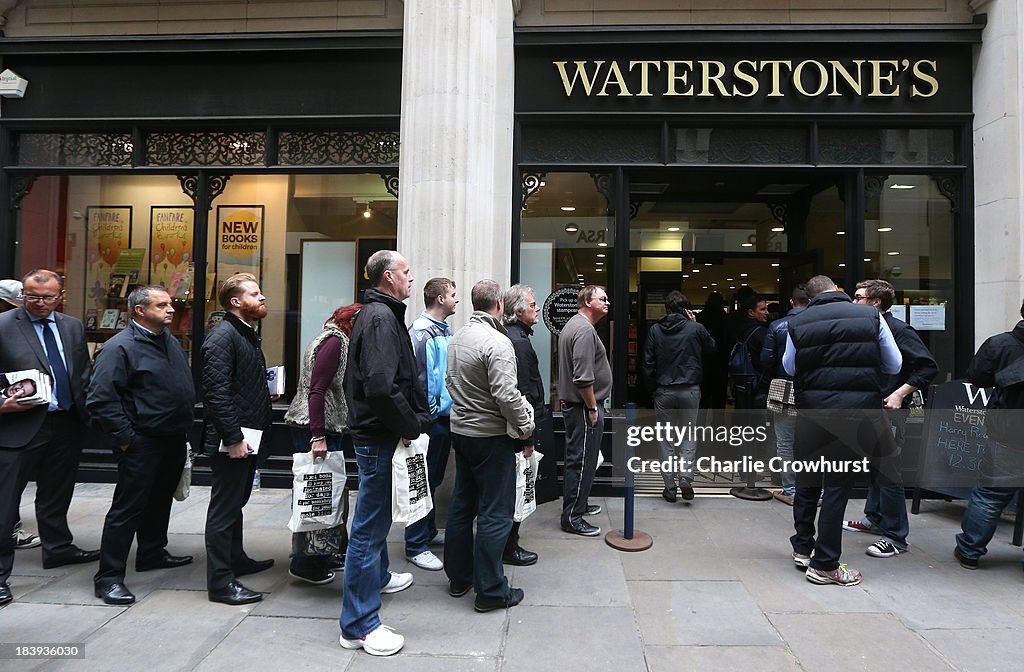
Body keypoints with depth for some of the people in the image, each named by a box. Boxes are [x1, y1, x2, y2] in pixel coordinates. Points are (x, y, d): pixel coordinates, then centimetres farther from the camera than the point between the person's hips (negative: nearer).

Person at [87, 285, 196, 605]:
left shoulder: (171, 341, 11)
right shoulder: (120, 347, -15)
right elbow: (100, 399, -19)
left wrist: (185, 421, 17)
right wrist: (125, 438, -17)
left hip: (174, 439, 9)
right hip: (142, 443, -8)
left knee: (160, 500, 21)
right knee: (127, 508, -2)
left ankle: (153, 552, 38)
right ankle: (109, 577, 7)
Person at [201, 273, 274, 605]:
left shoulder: (248, 335, 15)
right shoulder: (223, 336, -16)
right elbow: (216, 392, -23)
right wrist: (233, 438, -25)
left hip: (248, 437, 10)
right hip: (231, 440, -10)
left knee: (235, 502, 22)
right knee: (224, 509, -1)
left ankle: (236, 559, 37)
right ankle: (220, 581, 8)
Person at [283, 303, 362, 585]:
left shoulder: (336, 341, 17)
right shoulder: (335, 342, -13)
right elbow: (316, 390, -20)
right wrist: (318, 436, -23)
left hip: (324, 428, 10)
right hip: (315, 428, -10)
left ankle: (331, 552, 26)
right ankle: (305, 562, 7)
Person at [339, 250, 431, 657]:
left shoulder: (379, 313, 14)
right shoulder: (381, 318, -19)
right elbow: (381, 386, -29)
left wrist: (416, 417, 13)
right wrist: (409, 426, -18)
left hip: (376, 432, 11)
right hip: (379, 435, -11)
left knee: (377, 516, 27)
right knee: (369, 525, -4)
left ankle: (377, 577, 49)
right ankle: (358, 624, 6)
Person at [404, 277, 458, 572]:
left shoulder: (446, 331, 12)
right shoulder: (420, 332, -16)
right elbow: (411, 376, -20)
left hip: (446, 415, 9)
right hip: (430, 418, -9)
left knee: (434, 479, 19)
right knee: (423, 481, -1)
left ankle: (429, 532, 34)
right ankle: (416, 545, 10)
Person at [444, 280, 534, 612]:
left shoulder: (457, 338, 7)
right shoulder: (497, 342, -20)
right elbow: (507, 396, -24)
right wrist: (526, 430, -12)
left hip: (460, 430, 9)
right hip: (491, 436, -9)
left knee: (461, 506, 17)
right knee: (494, 513, 1)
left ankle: (459, 577, 29)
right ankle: (490, 591, 9)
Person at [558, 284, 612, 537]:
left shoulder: (572, 325, 15)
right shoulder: (585, 330, -20)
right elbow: (583, 377, -26)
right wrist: (592, 408, -17)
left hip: (572, 404, 11)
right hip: (583, 407, -11)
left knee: (577, 459, 20)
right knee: (582, 462, -4)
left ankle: (578, 504, 34)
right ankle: (572, 518, 4)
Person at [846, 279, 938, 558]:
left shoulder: (898, 330, -13)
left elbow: (928, 367, -16)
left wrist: (900, 393, -21)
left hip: (890, 410, -8)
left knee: (888, 472, -4)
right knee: (872, 466, 18)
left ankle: (895, 537, 6)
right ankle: (874, 518, 33)